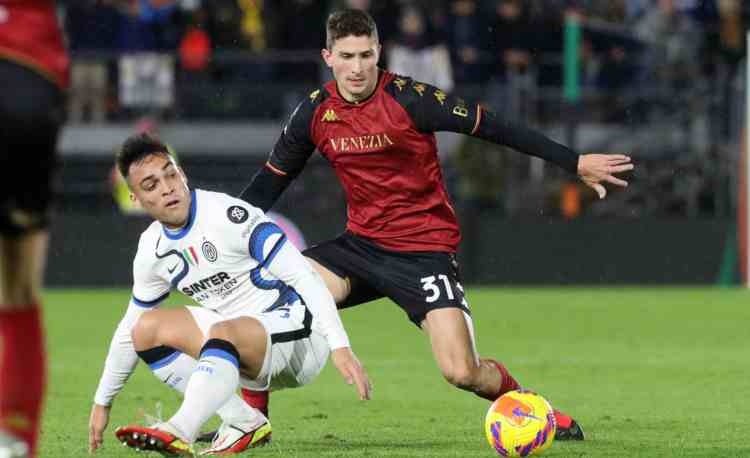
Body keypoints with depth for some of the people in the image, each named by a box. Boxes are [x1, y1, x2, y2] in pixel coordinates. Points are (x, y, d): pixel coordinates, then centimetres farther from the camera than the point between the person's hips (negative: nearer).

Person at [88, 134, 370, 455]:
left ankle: (180, 432, -54)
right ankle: (244, 423, -10)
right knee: (147, 328, -4)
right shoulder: (151, 251, 4)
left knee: (223, 332, -36)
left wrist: (340, 347, -30)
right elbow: (130, 329, 19)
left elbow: (303, 277, -22)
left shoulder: (228, 215, -18)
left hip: (298, 335, -8)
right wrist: (102, 402, 21)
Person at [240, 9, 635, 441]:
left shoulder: (408, 98, -16)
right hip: (362, 243, 4)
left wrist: (575, 162, -14)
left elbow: (491, 126, -13)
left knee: (462, 373, -17)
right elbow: (271, 180, 11)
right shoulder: (315, 112, -2)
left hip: (425, 250, -4)